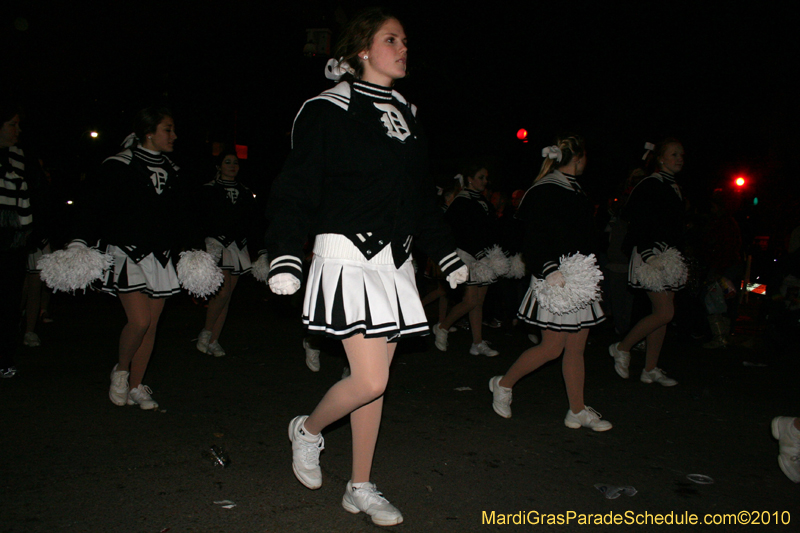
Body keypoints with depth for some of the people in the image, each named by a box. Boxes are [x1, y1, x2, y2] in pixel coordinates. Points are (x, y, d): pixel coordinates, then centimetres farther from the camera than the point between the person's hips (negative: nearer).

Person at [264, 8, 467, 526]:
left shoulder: (406, 114, 15)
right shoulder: (329, 109, -6)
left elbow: (422, 195, 22)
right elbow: (296, 188, -10)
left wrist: (448, 255, 21)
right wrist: (285, 258, -19)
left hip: (395, 260, 7)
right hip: (348, 256, -7)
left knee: (376, 380, 10)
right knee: (369, 380, -11)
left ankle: (360, 488, 24)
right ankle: (309, 429, 21)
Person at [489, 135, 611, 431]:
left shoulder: (576, 192, 15)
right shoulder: (545, 192, -13)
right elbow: (535, 240, -21)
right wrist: (549, 270, -33)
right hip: (554, 280, -9)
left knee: (577, 346, 10)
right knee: (553, 347, -4)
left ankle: (578, 411, 18)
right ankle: (503, 385, 16)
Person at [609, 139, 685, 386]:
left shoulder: (674, 188, 17)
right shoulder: (650, 184, -10)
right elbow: (637, 220, -16)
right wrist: (648, 255, -23)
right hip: (651, 254, -9)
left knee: (662, 313, 7)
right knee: (665, 312, -13)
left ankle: (650, 369, 13)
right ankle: (622, 348, 5)